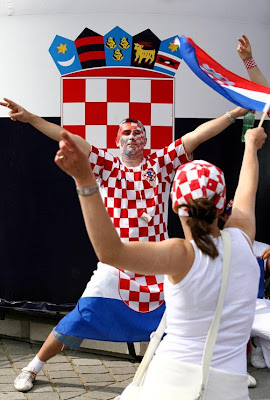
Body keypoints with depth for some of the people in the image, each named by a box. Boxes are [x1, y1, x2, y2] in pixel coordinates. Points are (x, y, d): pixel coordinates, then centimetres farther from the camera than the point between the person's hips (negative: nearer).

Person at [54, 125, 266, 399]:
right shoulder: (241, 239, -3)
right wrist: (251, 144, 38)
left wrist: (85, 180, -36)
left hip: (173, 377, -3)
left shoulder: (182, 255, -14)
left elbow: (110, 252, -31)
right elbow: (248, 189, 18)